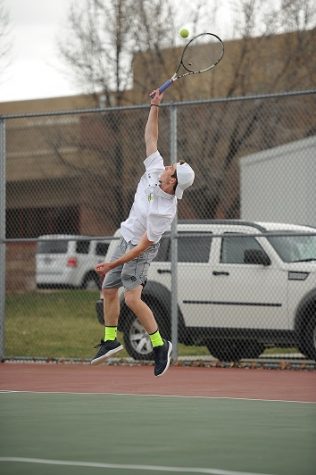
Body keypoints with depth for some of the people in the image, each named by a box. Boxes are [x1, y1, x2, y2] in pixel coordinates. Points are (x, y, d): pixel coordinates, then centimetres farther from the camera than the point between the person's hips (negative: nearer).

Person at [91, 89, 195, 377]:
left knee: (132, 298, -20)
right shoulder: (154, 171, -15)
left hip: (140, 250, -9)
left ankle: (160, 345, -8)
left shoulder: (164, 212, -32)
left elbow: (143, 245, -28)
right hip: (126, 240, 9)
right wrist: (155, 107, -12)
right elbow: (151, 138, -3)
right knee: (108, 290, 14)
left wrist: (112, 264, -25)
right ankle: (110, 340, 31)